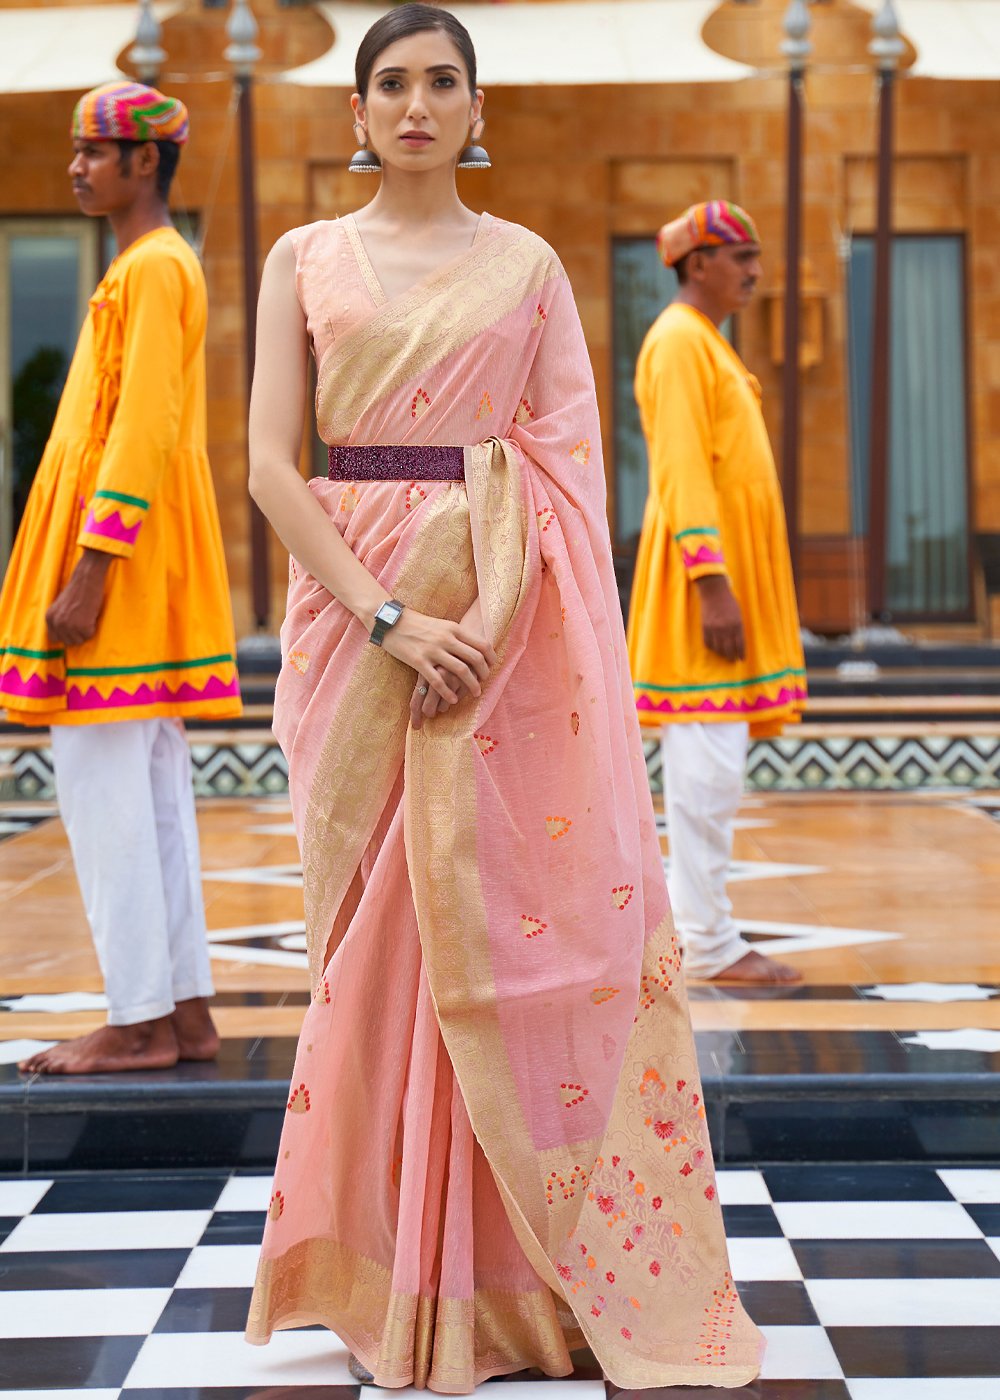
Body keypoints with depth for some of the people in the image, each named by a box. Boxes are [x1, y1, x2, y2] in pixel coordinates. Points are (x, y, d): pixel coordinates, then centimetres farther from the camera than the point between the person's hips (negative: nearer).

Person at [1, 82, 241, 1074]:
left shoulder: (155, 268, -11)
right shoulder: (149, 268, 20)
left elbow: (142, 434, -20)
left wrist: (86, 574, -23)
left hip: (118, 555, -10)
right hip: (139, 577, 10)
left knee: (102, 789, -9)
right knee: (154, 796, 9)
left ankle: (139, 1023, -6)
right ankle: (185, 1012, 13)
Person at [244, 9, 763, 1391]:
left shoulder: (527, 264, 9)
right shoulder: (305, 260, 8)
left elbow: (573, 460, 1)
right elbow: (271, 465, 0)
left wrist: (495, 613, -15)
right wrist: (389, 617, -13)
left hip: (509, 620, 0)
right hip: (354, 613, 0)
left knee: (508, 921, -4)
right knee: (380, 935, 1)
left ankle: (525, 1268, 6)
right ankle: (400, 1279, 10)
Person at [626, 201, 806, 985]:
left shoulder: (709, 347, 21)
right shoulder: (678, 342, -10)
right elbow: (681, 471, -19)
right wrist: (714, 586, -25)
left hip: (730, 574, 10)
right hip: (704, 574, -10)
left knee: (712, 767, 10)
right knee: (709, 765, -8)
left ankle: (698, 930, 15)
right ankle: (710, 943, -5)